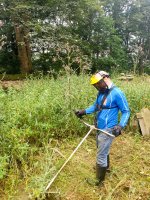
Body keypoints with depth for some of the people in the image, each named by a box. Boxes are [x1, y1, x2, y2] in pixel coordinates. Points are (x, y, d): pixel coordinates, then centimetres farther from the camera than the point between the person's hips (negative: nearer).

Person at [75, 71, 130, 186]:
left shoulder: (117, 93, -20)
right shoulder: (101, 92, 4)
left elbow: (126, 111, -14)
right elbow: (96, 106, 19)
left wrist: (120, 126, -27)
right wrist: (84, 111, 7)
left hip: (108, 130, -8)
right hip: (99, 128, 8)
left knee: (101, 156, 2)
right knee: (103, 150, 28)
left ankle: (99, 181, 21)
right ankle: (106, 166, 54)